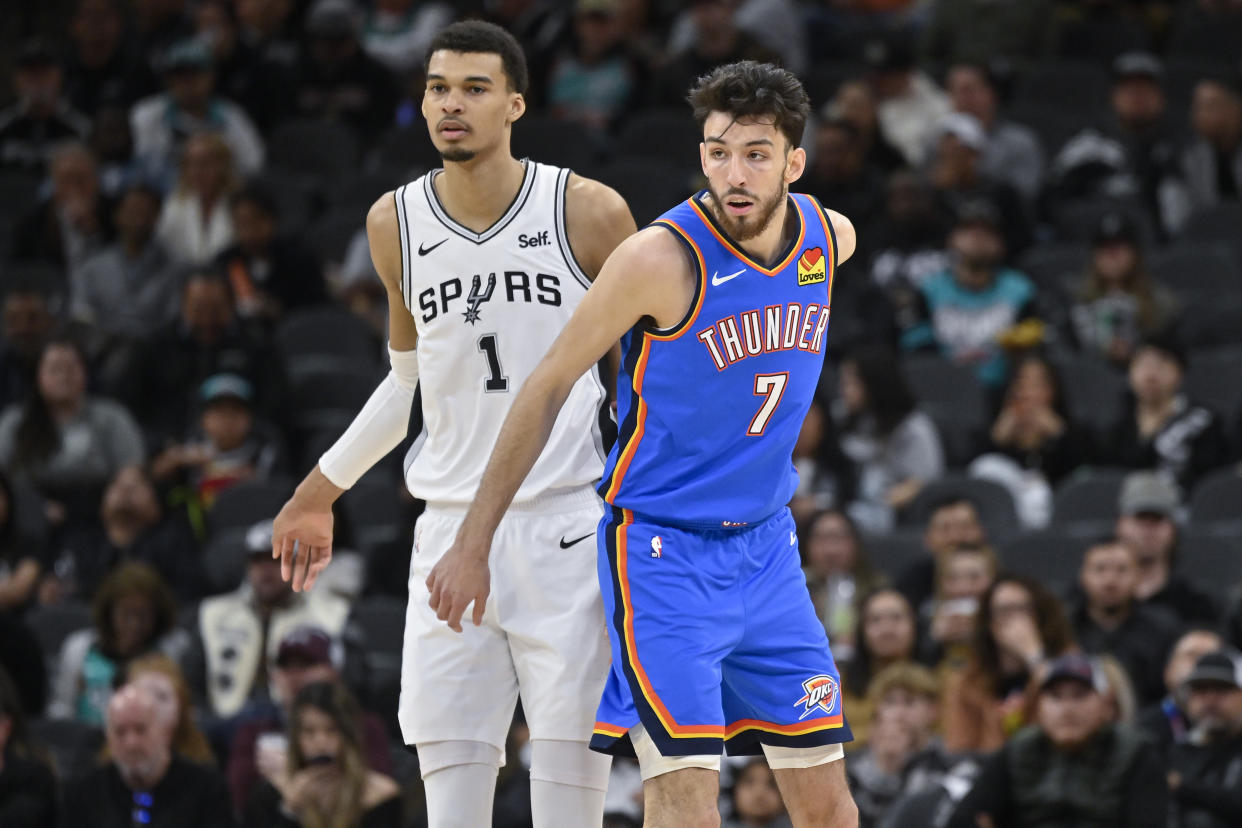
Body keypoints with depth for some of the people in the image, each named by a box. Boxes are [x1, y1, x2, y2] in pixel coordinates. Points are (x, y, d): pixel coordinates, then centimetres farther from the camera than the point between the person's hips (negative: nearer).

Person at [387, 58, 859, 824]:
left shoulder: (832, 238, -1)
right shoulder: (661, 258, -19)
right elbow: (549, 387, -11)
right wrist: (474, 544, -9)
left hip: (767, 548, 6)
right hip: (661, 549, -6)